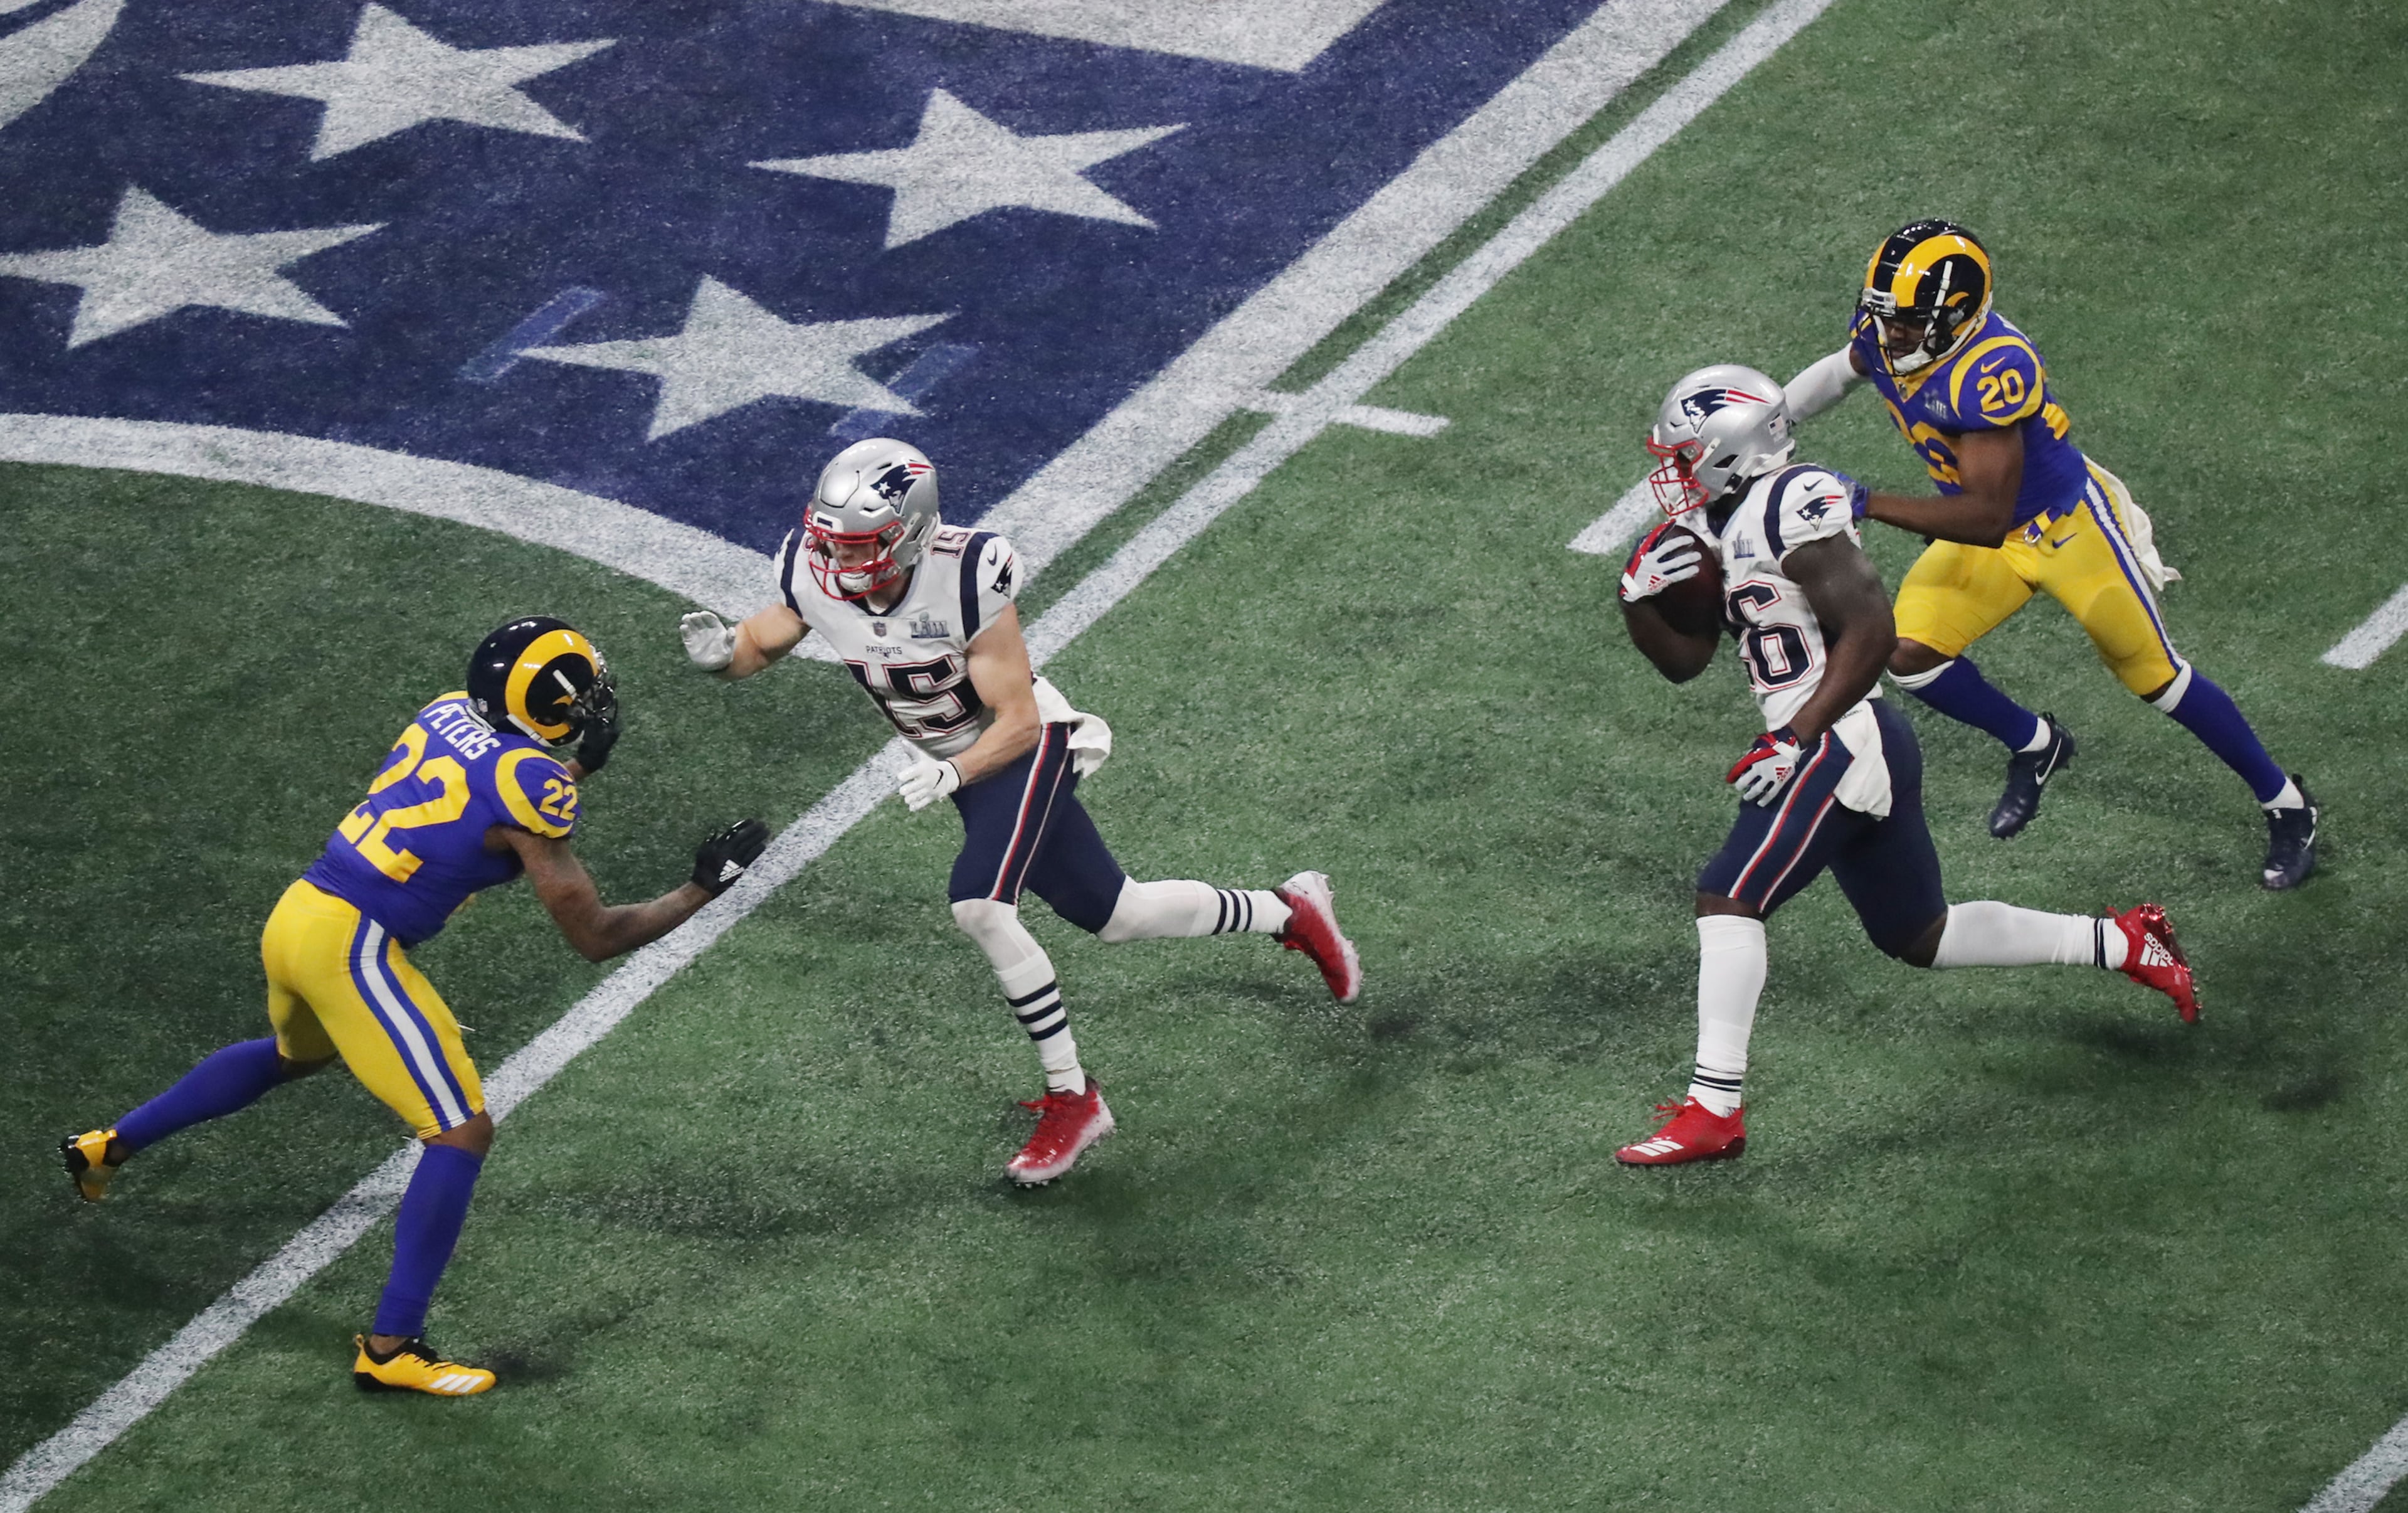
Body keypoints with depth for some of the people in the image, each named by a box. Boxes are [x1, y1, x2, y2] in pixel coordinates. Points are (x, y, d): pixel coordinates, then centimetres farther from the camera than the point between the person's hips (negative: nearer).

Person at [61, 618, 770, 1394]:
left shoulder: (450, 713, 7)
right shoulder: (531, 783, -15)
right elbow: (594, 936, -10)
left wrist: (570, 772, 18)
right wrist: (702, 892, 0)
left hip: (296, 914, 9)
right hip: (352, 948, -9)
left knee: (296, 1055, 39)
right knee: (462, 1133, -3)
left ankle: (109, 1147, 48)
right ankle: (390, 1348, -3)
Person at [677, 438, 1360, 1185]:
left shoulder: (966, 579, -32)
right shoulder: (814, 575, -18)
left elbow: (1019, 723, -25)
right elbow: (760, 646, 0)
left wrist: (953, 772, -42)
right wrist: (720, 651, -24)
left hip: (1027, 748, -6)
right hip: (962, 765, 6)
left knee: (980, 907, -26)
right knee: (1113, 915, 13)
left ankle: (1072, 1098, -11)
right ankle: (1290, 913, 36)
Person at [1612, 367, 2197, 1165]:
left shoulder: (1788, 511, -15)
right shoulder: (1715, 530, 14)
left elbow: (1870, 631, -21)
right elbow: (1683, 660, 20)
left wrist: (1795, 740, -23)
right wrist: (1641, 598, 1)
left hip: (1840, 744, -10)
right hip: (1874, 751, 10)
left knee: (1728, 899, -14)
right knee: (1921, 936, 18)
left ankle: (1713, 1110, -16)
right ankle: (2121, 944, 26)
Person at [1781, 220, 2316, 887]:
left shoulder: (1990, 371, -38)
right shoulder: (1883, 335, -15)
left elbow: (1987, 519, -40)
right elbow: (1844, 371, 12)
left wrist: (1865, 505, -42)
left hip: (2069, 525, -7)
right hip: (1987, 535, 7)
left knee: (2153, 675, 6)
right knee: (1910, 657, -8)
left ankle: (2286, 804, 27)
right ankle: (2034, 745, 20)